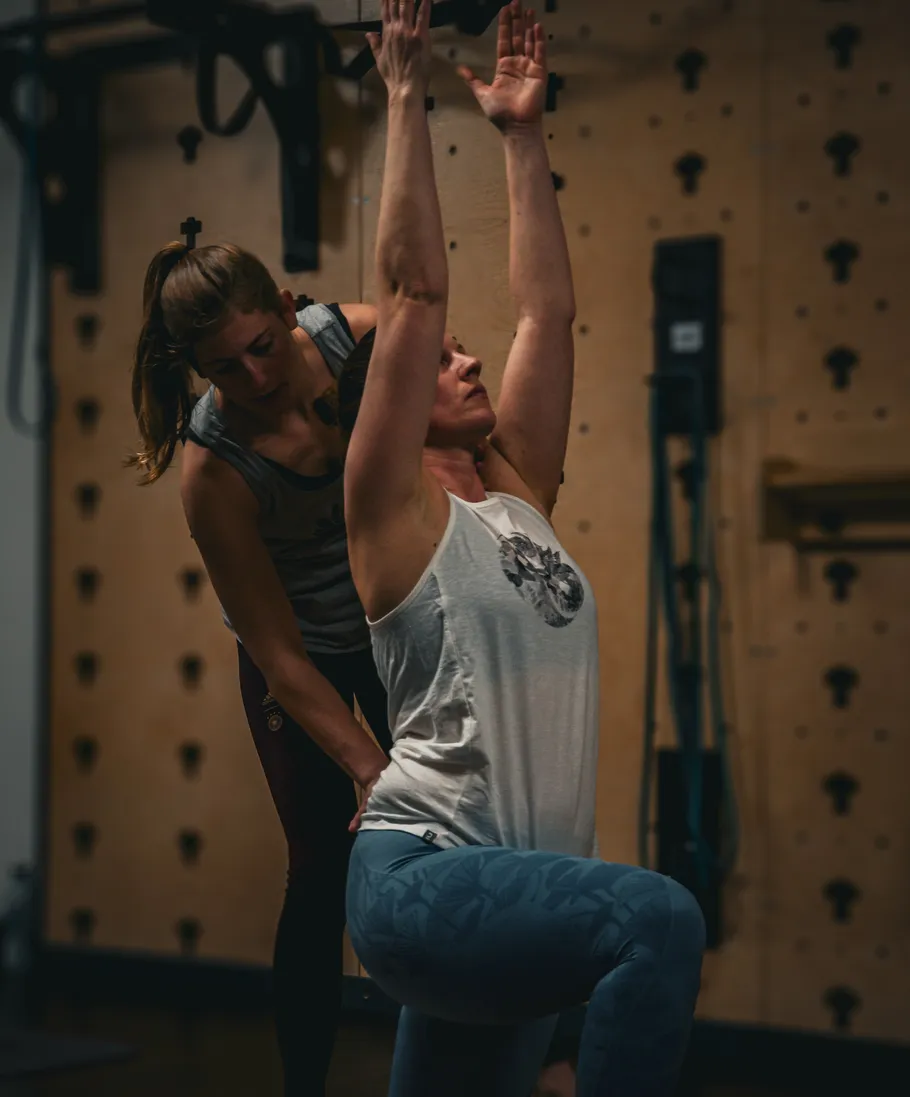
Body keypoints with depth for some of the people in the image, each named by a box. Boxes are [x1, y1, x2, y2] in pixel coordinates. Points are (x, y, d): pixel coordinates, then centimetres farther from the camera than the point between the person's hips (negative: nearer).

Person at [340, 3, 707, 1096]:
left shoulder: (520, 500, 17)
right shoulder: (395, 513, 0)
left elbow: (546, 311, 17)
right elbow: (412, 295, -6)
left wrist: (522, 134, 20)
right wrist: (407, 98, -3)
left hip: (500, 894, 8)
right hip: (422, 879, -8)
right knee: (657, 919, -33)